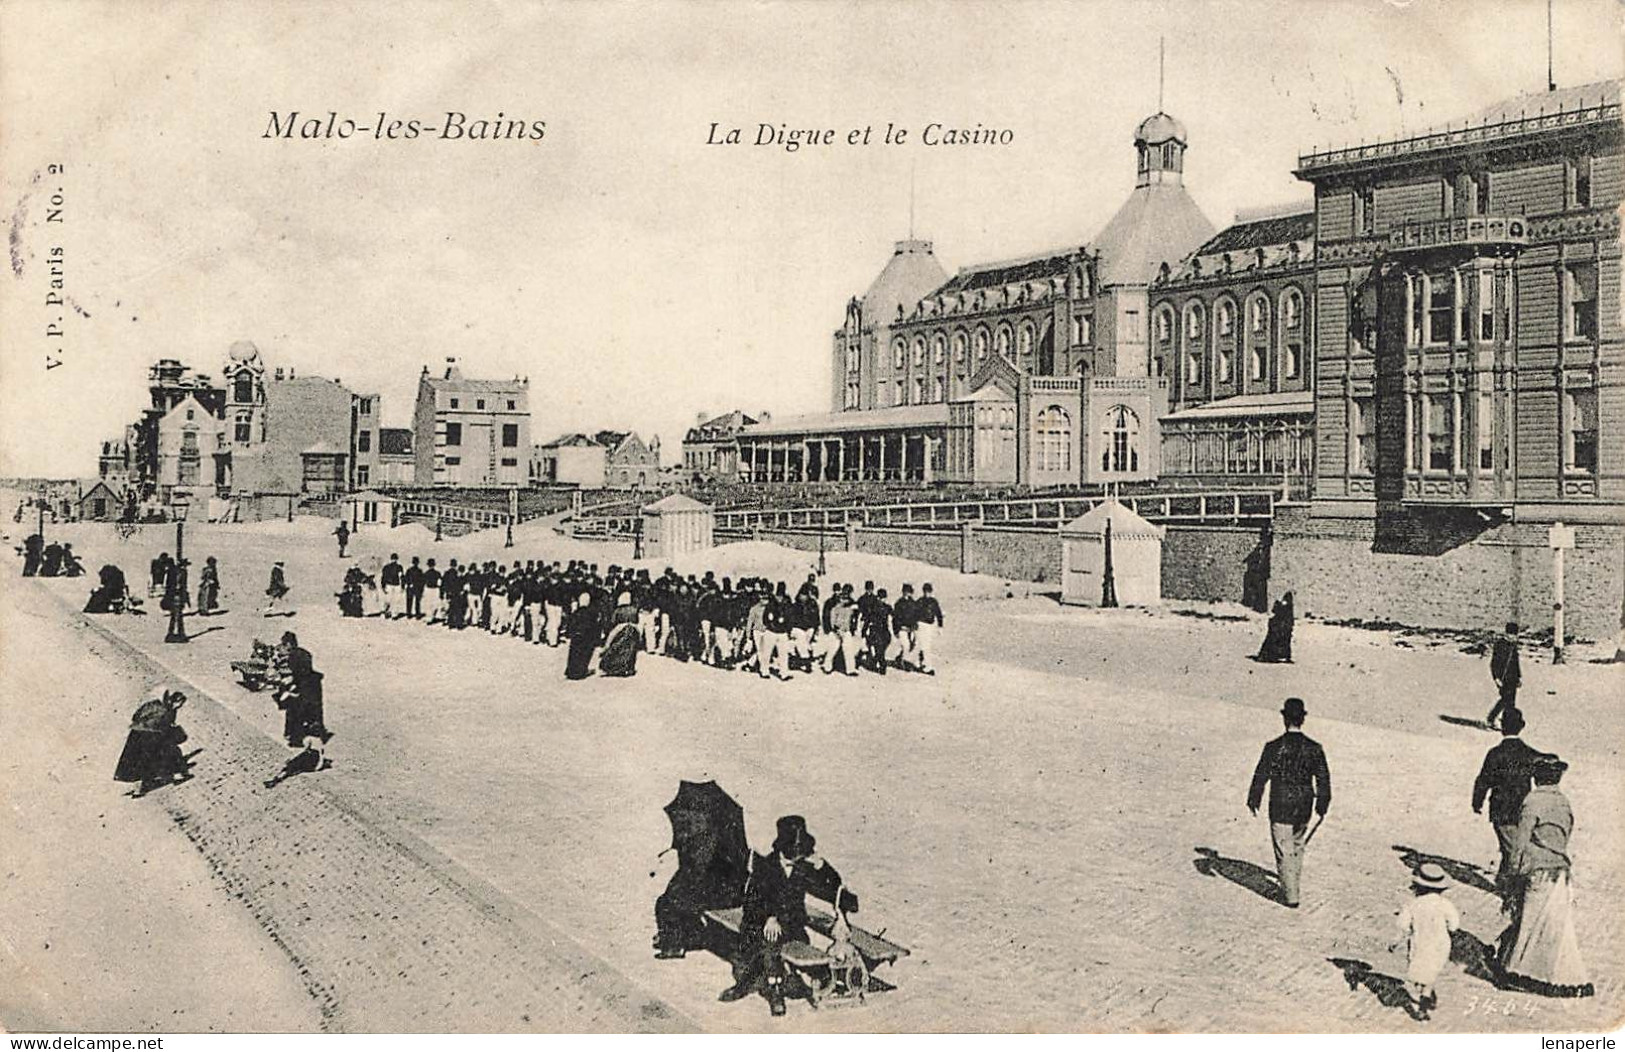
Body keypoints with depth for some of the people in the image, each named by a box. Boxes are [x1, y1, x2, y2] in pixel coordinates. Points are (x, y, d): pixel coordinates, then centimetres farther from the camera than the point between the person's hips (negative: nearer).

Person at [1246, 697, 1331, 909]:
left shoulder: (1274, 747, -15)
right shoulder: (1314, 748, -5)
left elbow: (1260, 776, -9)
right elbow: (1323, 779, 1)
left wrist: (1253, 802, 3)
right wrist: (1322, 805, 14)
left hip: (1281, 808, -4)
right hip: (1304, 808, 4)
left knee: (1285, 851, 4)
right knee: (1298, 845, 24)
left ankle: (1290, 896, 5)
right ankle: (1292, 879, 42)